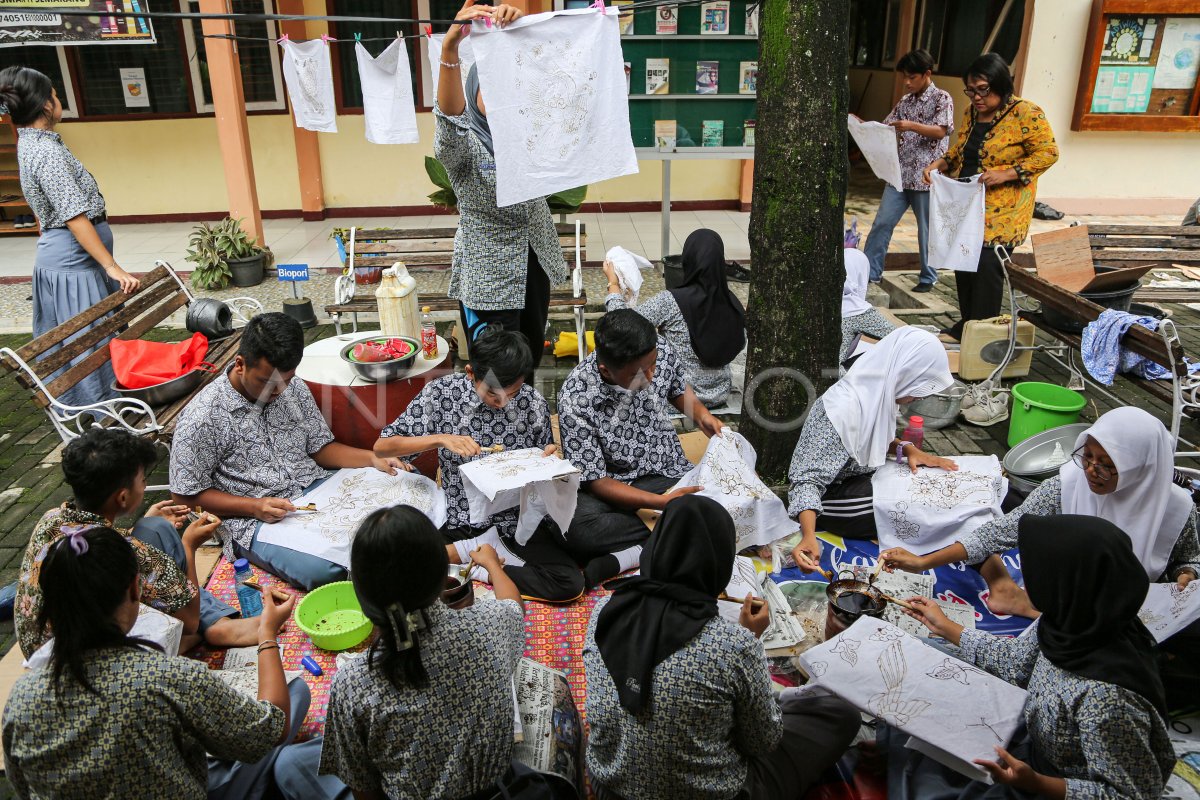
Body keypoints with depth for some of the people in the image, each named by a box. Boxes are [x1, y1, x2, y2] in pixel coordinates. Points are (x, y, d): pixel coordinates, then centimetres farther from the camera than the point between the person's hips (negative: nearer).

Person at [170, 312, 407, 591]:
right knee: (324, 570, -34)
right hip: (253, 519, -5)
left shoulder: (295, 389, 7)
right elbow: (187, 496, -5)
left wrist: (372, 459, -3)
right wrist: (254, 506, -17)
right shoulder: (202, 418, -10)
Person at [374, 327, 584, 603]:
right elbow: (381, 447, -8)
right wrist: (440, 439, -22)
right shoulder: (441, 393, -9)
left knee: (569, 583, -21)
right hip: (457, 517, -1)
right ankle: (491, 551, -6)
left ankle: (455, 554, -7)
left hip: (517, 517, 2)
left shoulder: (533, 402, -7)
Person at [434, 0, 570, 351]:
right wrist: (449, 49, -49)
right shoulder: (461, 142, -8)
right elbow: (449, 116, -32)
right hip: (488, 273, -5)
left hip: (536, 261, 5)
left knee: (531, 357, 16)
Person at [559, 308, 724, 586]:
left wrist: (700, 414, -7)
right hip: (613, 486, -3)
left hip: (669, 472, 4)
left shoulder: (659, 349, -13)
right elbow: (595, 480, -17)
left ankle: (626, 556, -21)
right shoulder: (575, 400, -24)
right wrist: (660, 502, -27)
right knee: (576, 528, -36)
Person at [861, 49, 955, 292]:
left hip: (927, 176, -6)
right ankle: (870, 271, 9)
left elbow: (941, 131, -15)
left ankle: (928, 278, 17)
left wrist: (912, 126, -29)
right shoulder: (906, 100, 14)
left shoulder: (942, 98, -4)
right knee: (882, 223, 2)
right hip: (900, 174, 6)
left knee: (927, 231, 4)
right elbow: (885, 127, 14)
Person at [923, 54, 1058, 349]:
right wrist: (940, 163, 1)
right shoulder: (971, 113, 10)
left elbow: (1048, 153, -11)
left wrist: (1006, 173, -22)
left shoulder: (1026, 114, -11)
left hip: (1002, 210, -7)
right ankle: (966, 325, 23)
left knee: (987, 264, -13)